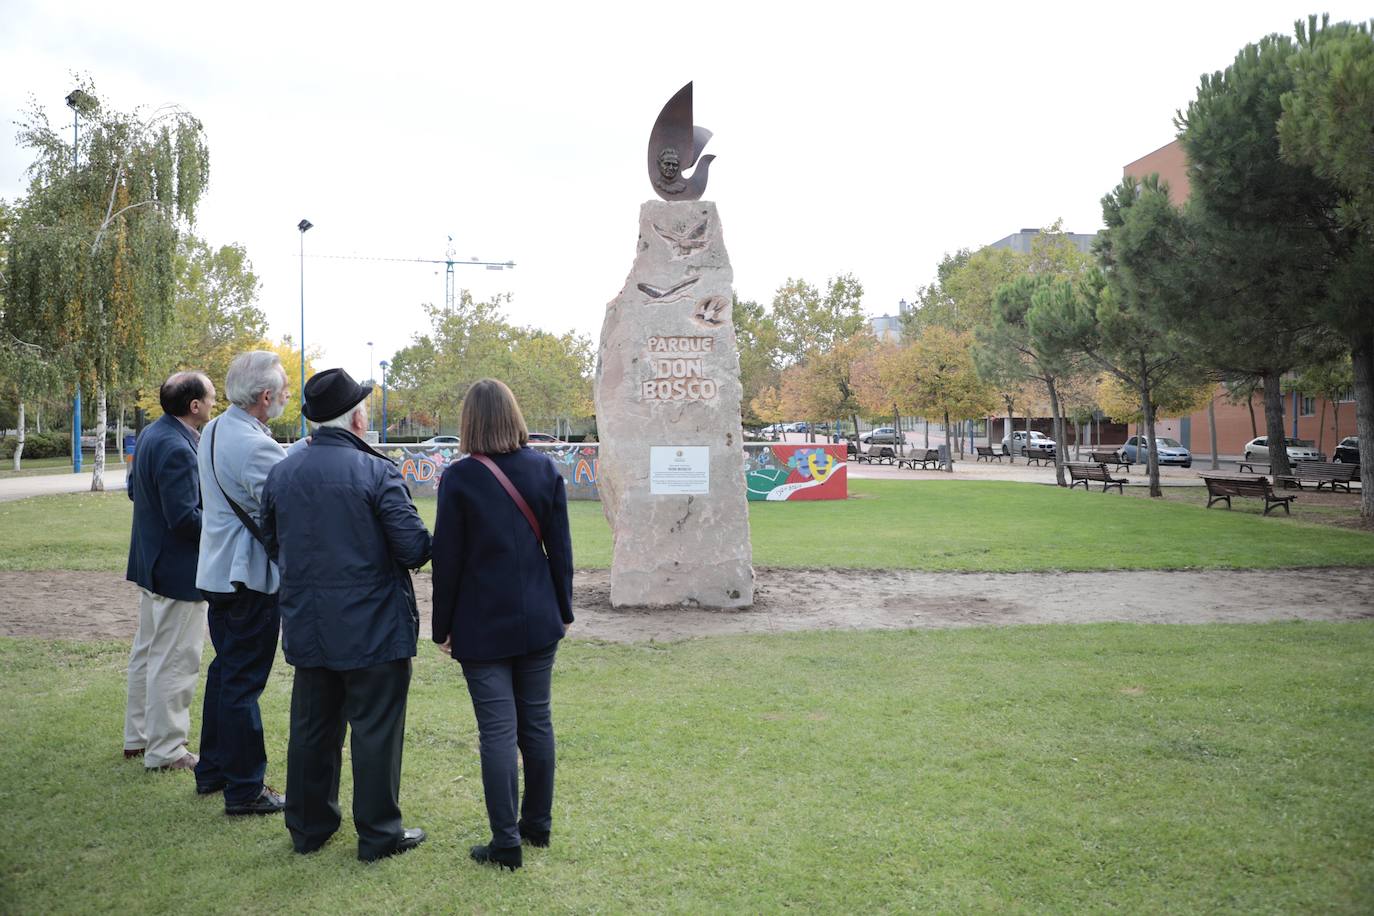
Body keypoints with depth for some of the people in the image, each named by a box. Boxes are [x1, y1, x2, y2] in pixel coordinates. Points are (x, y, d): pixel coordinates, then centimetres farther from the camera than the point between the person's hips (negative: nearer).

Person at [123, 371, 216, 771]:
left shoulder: (150, 434, 6)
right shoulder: (177, 448, -25)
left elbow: (134, 488, 17)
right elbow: (186, 518, -26)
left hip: (151, 564, 11)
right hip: (179, 569, -11)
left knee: (148, 651, 21)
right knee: (175, 661, 1)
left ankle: (137, 737, 34)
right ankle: (165, 749, 12)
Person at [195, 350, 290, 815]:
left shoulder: (214, 430, 8)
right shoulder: (255, 446, -22)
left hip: (218, 571, 10)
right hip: (249, 576, -10)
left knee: (225, 669, 20)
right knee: (244, 681, -1)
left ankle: (212, 771, 34)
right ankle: (244, 789, 9)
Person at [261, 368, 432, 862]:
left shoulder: (280, 473, 2)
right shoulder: (375, 471, -17)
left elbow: (272, 543, 12)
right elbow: (414, 545, -18)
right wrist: (417, 552, 4)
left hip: (307, 628, 6)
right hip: (373, 628, -6)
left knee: (312, 728, 17)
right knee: (376, 729, 6)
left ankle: (308, 826, 30)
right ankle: (379, 833, 16)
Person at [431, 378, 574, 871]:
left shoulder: (459, 477, -11)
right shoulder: (545, 469, -1)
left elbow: (447, 559, -7)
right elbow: (560, 547, 3)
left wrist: (443, 625, 3)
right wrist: (563, 607, 14)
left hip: (482, 626, -3)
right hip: (538, 620, 4)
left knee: (498, 731, 2)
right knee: (537, 721, 14)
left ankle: (506, 843, 9)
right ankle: (538, 824, 28)